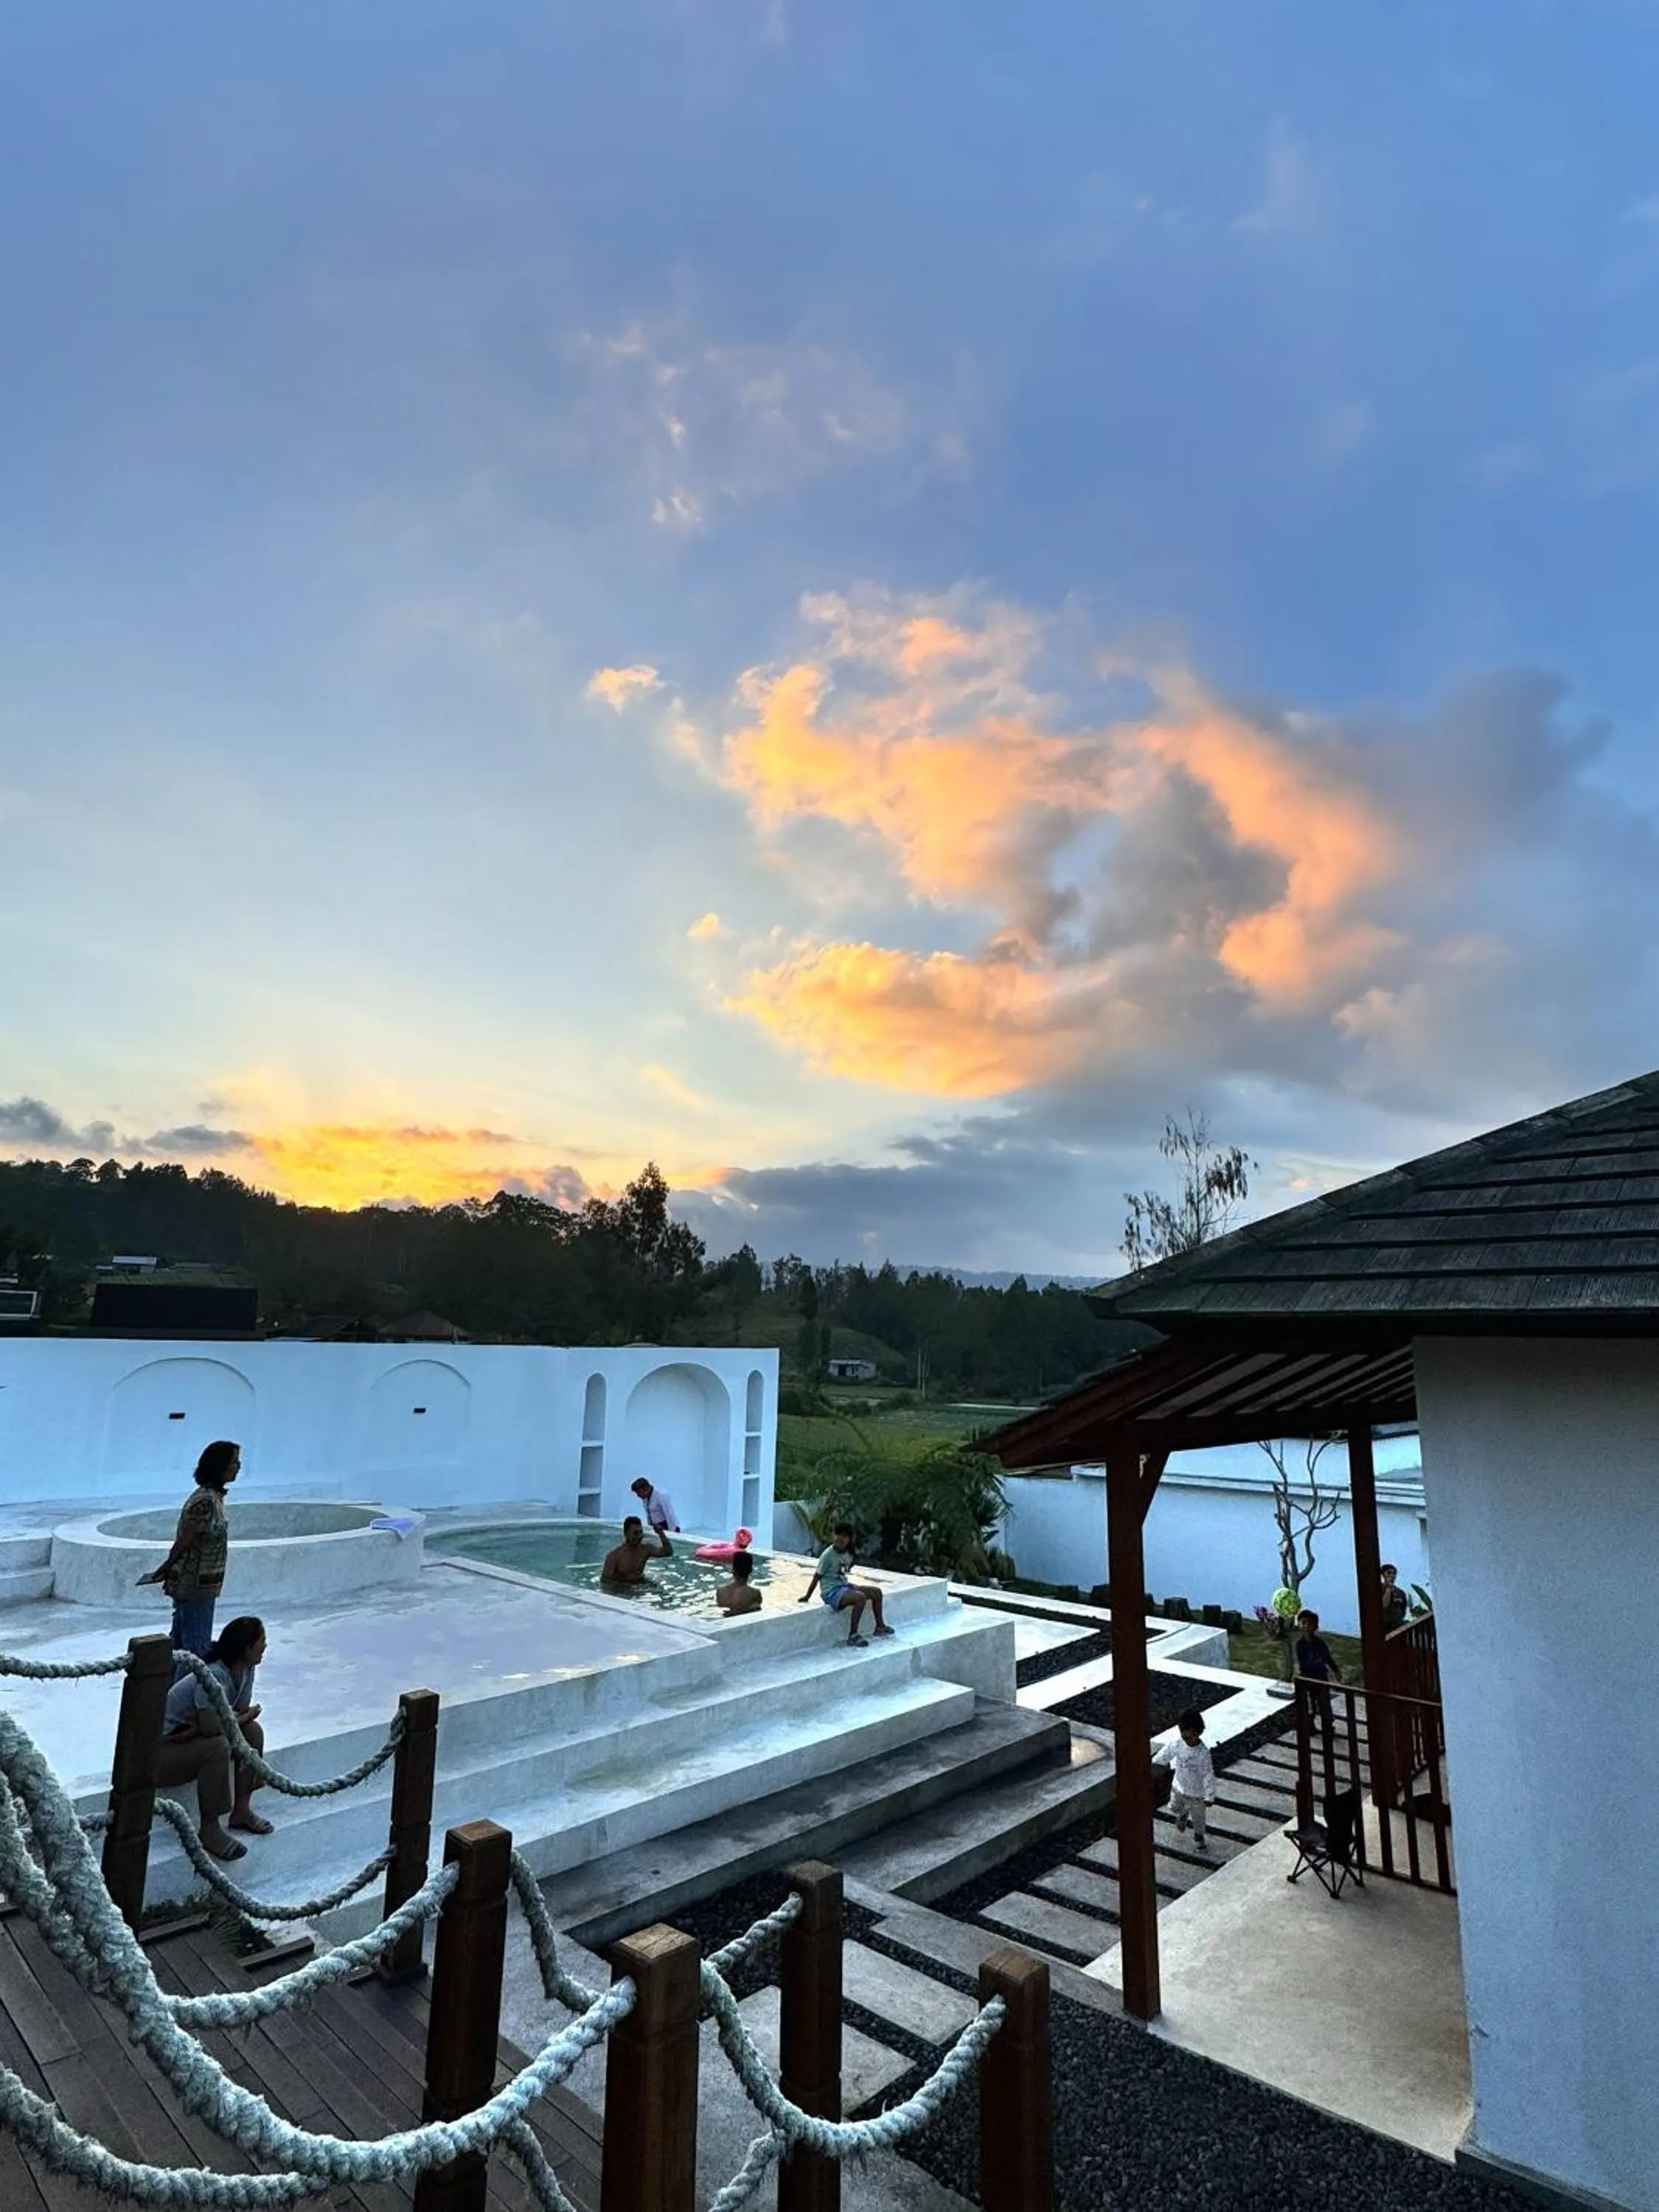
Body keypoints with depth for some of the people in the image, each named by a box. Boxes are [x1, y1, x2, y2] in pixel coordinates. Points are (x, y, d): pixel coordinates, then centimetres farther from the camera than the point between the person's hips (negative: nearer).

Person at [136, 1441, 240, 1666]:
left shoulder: (214, 1496, 6)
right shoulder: (207, 1501, -25)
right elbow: (184, 1542, -18)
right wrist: (167, 1568, -3)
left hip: (188, 1584, 9)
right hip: (197, 1586, -9)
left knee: (180, 1642, 19)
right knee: (198, 1647, 1)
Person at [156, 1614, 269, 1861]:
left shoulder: (246, 1669, -6)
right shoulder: (213, 1676, -32)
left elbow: (241, 1711, -2)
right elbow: (211, 1727, -35)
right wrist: (248, 1714, -19)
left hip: (191, 1736, 8)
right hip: (161, 1748, -8)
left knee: (252, 1731, -9)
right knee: (218, 1746, -32)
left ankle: (241, 1810, 3)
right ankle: (209, 1829, -18)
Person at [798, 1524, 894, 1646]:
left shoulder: (848, 1554, 5)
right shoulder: (828, 1555, -17)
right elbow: (817, 1577, -12)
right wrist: (807, 1597, -7)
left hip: (844, 1586, 8)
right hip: (831, 1591, -8)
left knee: (876, 1592, 3)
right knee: (860, 1597, -31)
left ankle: (880, 1626, 20)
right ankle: (852, 1635, -22)